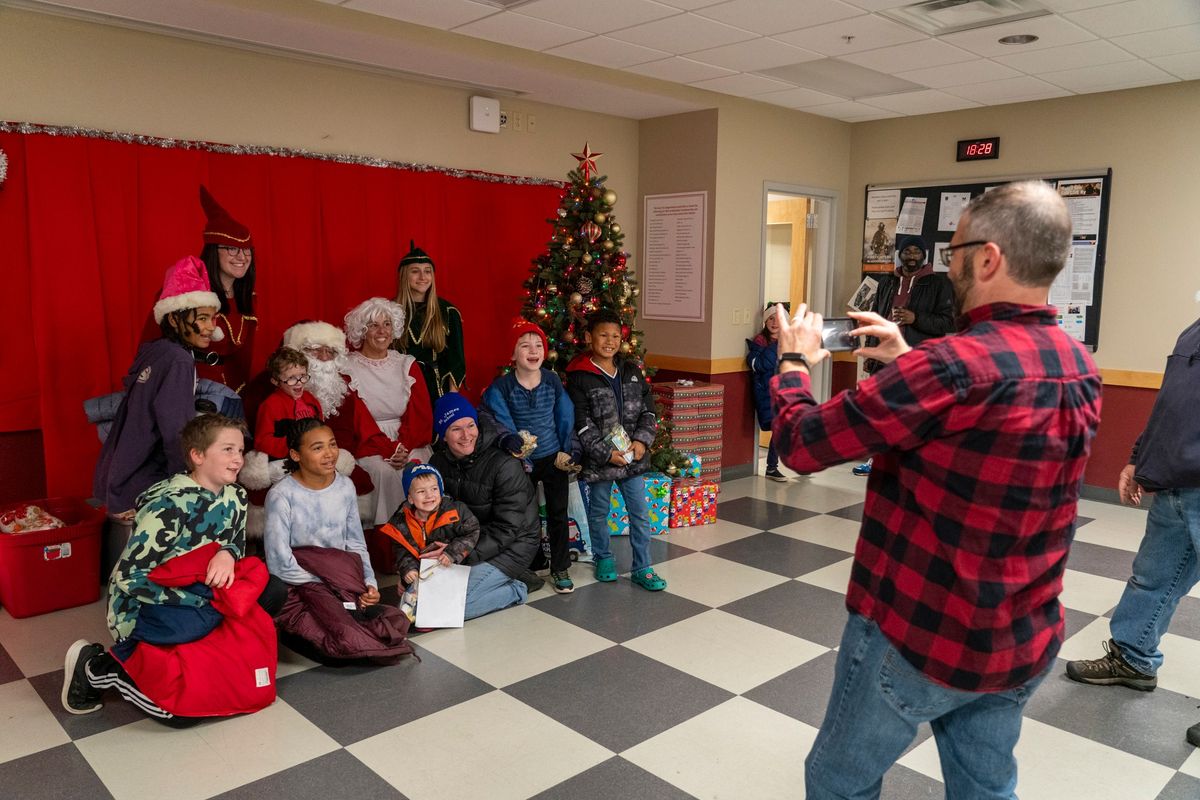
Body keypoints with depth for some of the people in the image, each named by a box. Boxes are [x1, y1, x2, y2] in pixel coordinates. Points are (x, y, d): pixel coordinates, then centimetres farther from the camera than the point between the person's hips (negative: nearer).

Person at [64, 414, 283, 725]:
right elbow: (127, 577, -22)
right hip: (148, 606, -7)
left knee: (271, 592, -14)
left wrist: (227, 554, -17)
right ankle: (95, 667, 2)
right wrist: (198, 600, -23)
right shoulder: (170, 506, -24)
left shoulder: (235, 496, -4)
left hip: (204, 594, 7)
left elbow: (237, 544, 9)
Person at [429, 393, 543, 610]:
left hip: (510, 545, -7)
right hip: (465, 542, 8)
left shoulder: (505, 464, -21)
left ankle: (517, 588, 0)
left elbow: (507, 528, -21)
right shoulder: (439, 462, 0)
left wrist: (465, 555, -30)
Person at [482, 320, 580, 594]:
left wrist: (569, 452, -4)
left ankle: (560, 569, 21)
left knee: (558, 512, 7)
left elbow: (566, 419, 1)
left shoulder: (553, 381, -5)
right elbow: (502, 422, -14)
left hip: (554, 458, 1)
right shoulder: (500, 387, -11)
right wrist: (512, 442, -28)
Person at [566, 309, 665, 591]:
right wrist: (606, 453, -17)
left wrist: (642, 441, -9)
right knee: (599, 512, 14)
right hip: (598, 460, -4)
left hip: (633, 456, 4)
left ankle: (642, 568, 19)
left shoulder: (632, 372, 5)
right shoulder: (579, 378, -10)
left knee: (639, 512, 8)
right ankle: (603, 558, 34)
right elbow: (582, 425, -13)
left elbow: (648, 410, 6)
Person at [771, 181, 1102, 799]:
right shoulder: (1080, 368, -2)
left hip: (918, 636, -7)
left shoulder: (952, 365, -29)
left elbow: (801, 444, -22)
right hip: (1025, 644, 7)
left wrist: (794, 362, -3)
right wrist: (909, 361, 11)